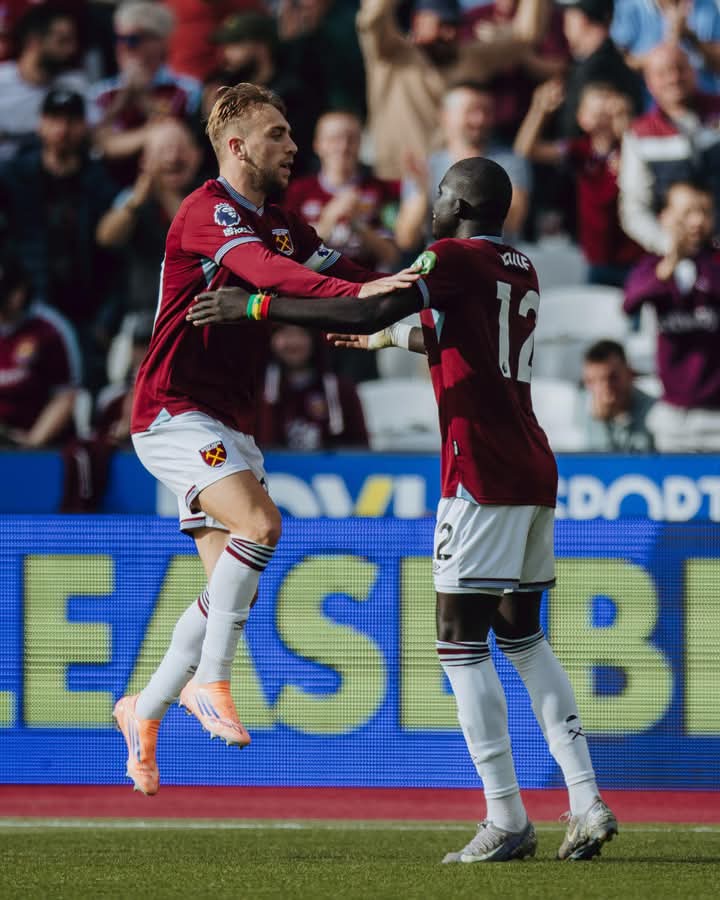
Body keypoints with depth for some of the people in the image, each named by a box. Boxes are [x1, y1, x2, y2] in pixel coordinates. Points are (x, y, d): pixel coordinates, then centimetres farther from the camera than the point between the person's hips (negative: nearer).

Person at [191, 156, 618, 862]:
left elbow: (368, 311, -21)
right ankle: (587, 804, 7)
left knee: (460, 638, -5)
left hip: (481, 472, -8)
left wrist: (256, 306, -17)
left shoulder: (455, 258, -7)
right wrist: (386, 338, 53)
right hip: (534, 471, 8)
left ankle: (506, 821, -10)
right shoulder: (521, 272, 19)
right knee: (523, 635, 15)